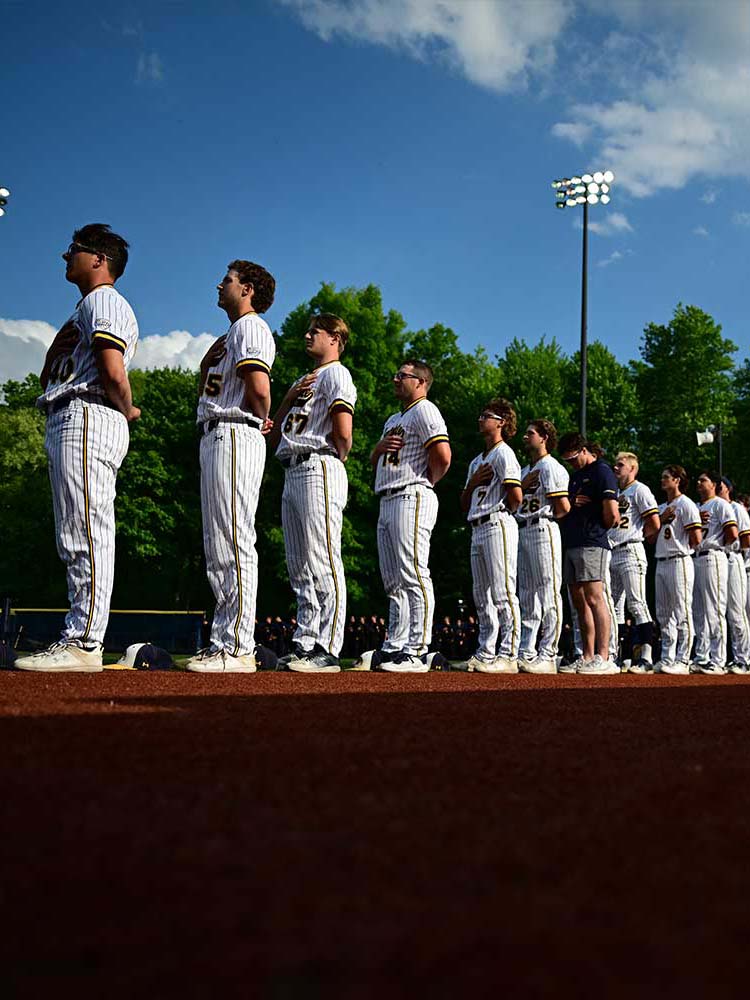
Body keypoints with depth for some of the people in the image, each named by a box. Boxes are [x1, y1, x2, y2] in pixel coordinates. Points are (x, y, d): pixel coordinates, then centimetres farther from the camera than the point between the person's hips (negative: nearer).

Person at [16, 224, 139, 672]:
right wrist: (59, 346, 13)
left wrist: (128, 412, -4)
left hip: (88, 419, -11)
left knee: (87, 535, -15)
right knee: (75, 541, 8)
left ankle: (85, 643, -18)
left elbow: (113, 371, -17)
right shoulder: (84, 310, 30)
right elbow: (47, 378, 29)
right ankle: (78, 638, 10)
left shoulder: (104, 301, -2)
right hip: (68, 423, 11)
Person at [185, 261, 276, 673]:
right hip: (215, 438, 11)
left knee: (234, 544, -14)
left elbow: (259, 389, -19)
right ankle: (223, 641, 15)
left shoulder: (251, 326, -4)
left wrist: (259, 420, -2)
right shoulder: (230, 335, 27)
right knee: (217, 547, 10)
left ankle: (237, 649, -15)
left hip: (235, 437, -11)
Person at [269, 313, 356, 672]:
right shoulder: (301, 382, 28)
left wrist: (337, 459, 2)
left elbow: (344, 433, -14)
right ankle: (304, 644, 11)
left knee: (323, 564, -13)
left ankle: (328, 650, -14)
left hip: (318, 469, -10)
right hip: (291, 473, 10)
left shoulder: (336, 374, 0)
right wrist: (289, 397, 7)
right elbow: (274, 436, 19)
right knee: (299, 568, 8)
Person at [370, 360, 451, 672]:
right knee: (394, 582, 10)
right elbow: (375, 462, 28)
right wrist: (380, 446, 7)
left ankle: (416, 652, -14)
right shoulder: (393, 420, 26)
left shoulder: (424, 411, -4)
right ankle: (394, 648, 14)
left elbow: (443, 457, -17)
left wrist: (427, 482, -2)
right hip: (387, 502, 10)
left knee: (413, 576, -13)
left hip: (411, 499, -10)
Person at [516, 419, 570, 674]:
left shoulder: (551, 467, -5)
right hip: (522, 532, 10)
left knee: (548, 593, -8)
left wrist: (546, 518, 2)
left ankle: (548, 655, -8)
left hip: (542, 531, -9)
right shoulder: (525, 471, 24)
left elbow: (563, 507, -13)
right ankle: (526, 654, 12)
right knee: (527, 596, 9)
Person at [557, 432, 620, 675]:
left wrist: (600, 529, 3)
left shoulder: (602, 471, -6)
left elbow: (612, 513, -14)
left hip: (591, 545, -9)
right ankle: (587, 658, 12)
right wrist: (572, 503, 1)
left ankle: (603, 658, -16)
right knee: (580, 603, 8)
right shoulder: (575, 475, 22)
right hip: (571, 544, 9)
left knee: (594, 599, -14)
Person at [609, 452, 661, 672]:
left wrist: (637, 537, 2)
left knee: (637, 604, -13)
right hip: (613, 553, 9)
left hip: (631, 551, -9)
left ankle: (646, 656, -16)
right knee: (614, 606, 9)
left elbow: (655, 524, -8)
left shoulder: (639, 490, -2)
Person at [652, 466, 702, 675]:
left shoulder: (686, 505, -5)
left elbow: (696, 539, -12)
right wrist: (662, 519, 1)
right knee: (664, 614, 9)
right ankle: (667, 658, 14)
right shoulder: (661, 508, 20)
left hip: (679, 562, -9)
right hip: (660, 563, 9)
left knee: (682, 612, -8)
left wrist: (681, 547, 3)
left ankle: (683, 661, -8)